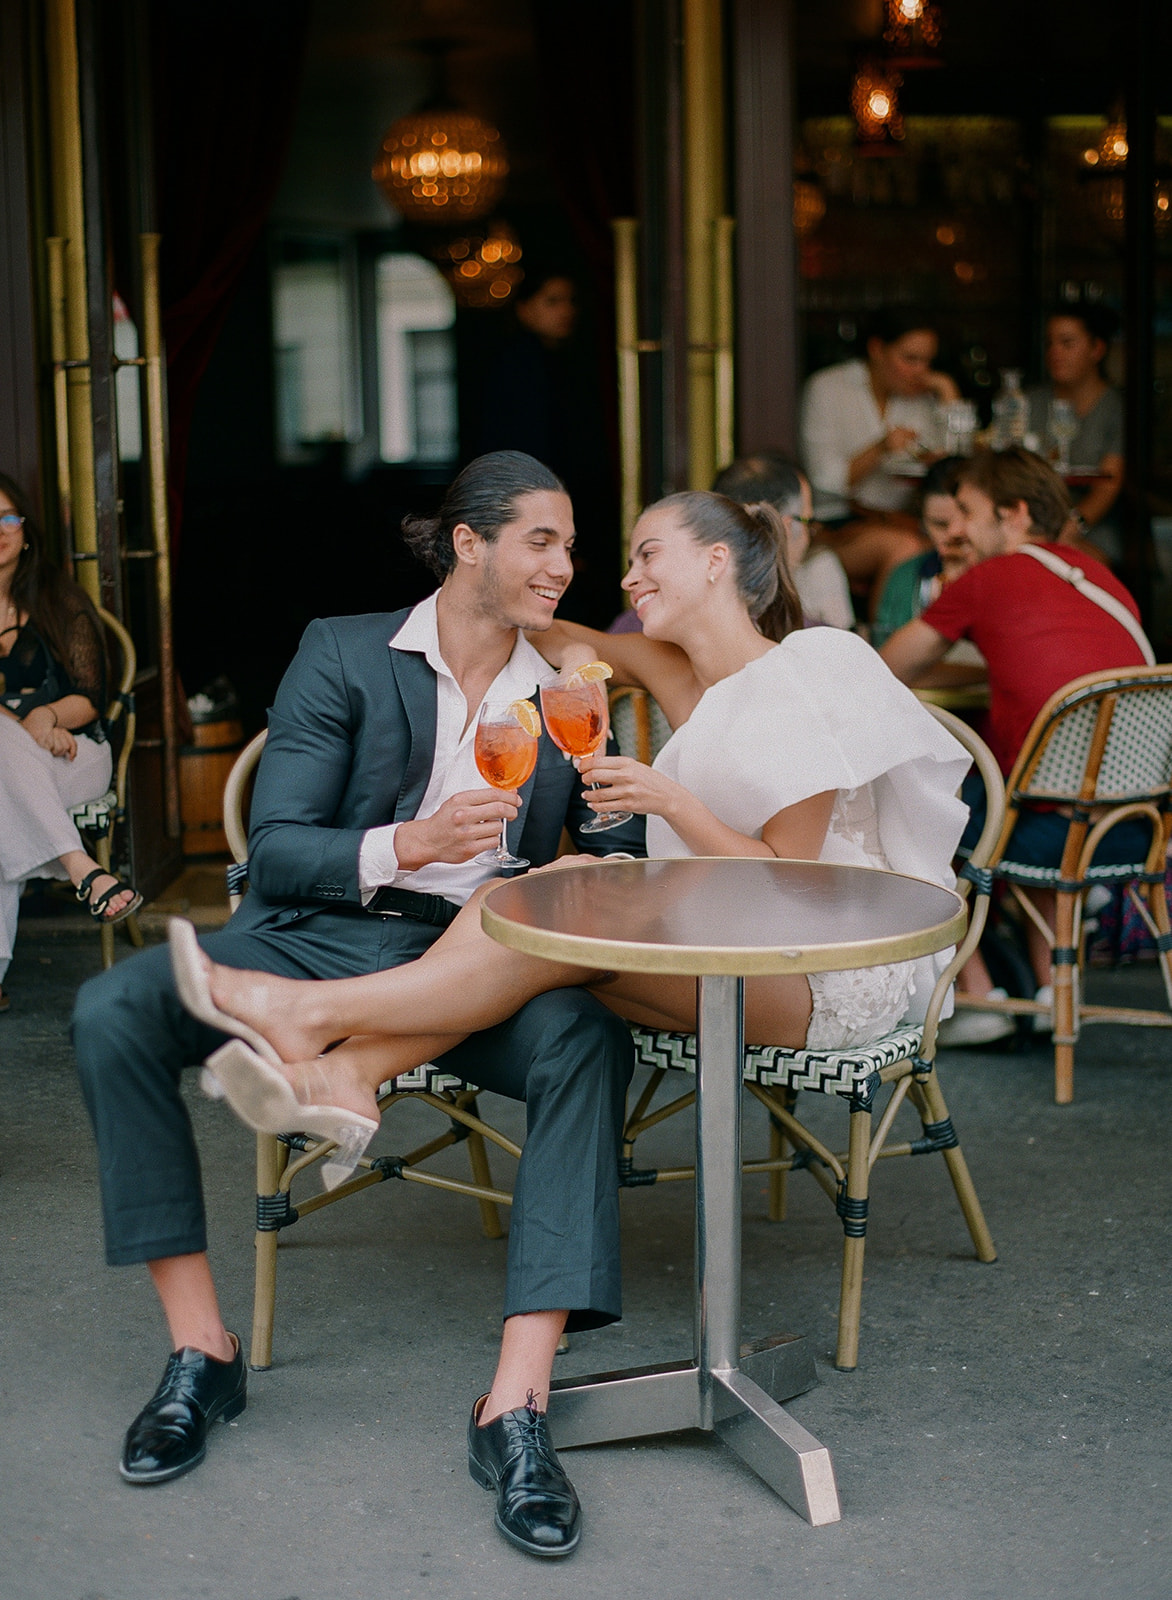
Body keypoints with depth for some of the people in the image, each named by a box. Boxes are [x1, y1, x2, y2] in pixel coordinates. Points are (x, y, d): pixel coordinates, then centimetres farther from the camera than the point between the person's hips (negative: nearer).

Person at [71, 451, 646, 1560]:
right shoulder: (343, 655, 5)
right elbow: (275, 850, -4)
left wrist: (590, 873, -10)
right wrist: (409, 846, -20)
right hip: (322, 936, 0)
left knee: (589, 1040, -34)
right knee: (111, 1012, -26)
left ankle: (517, 1408, -37)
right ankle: (200, 1351, -15)